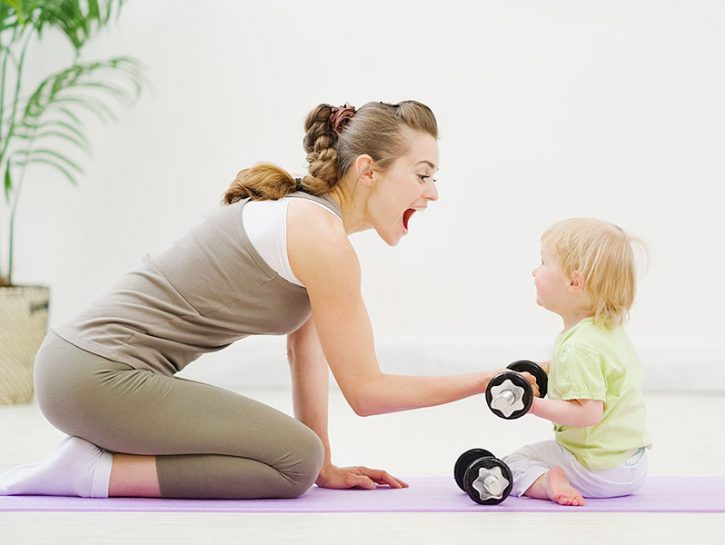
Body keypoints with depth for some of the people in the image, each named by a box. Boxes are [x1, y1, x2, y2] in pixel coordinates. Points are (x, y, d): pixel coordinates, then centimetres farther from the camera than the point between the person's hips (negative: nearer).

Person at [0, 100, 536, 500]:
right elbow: (366, 390, -12)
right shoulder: (322, 239, -16)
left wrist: (326, 466, 16)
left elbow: (306, 349, 16)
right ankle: (92, 472, -9)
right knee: (294, 459, -13)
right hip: (103, 374, -10)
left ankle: (88, 459, 13)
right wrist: (487, 380, -5)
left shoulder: (302, 210, 13)